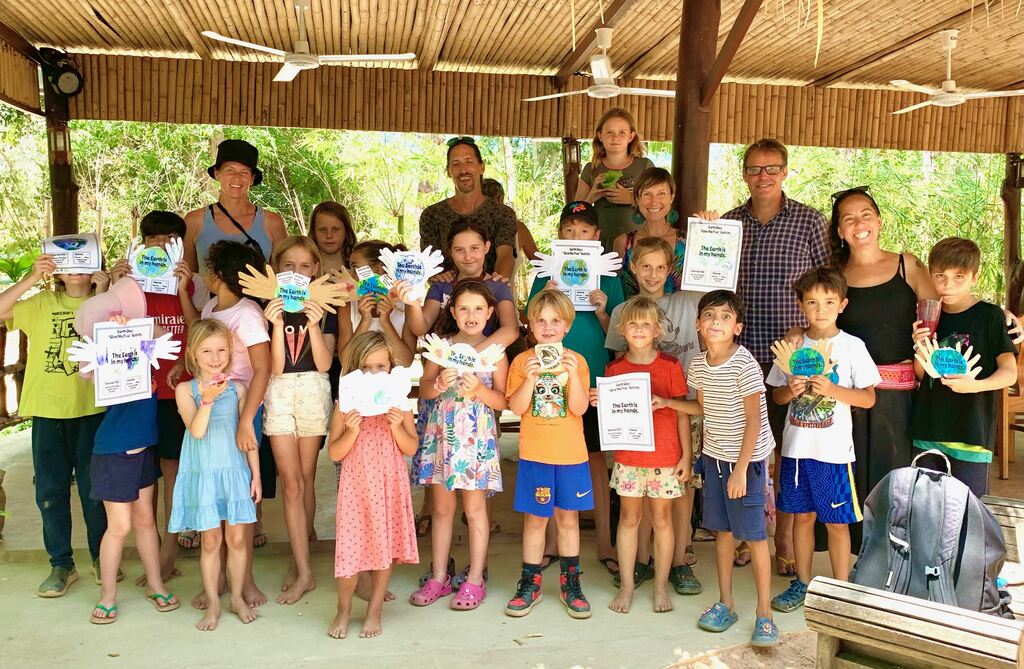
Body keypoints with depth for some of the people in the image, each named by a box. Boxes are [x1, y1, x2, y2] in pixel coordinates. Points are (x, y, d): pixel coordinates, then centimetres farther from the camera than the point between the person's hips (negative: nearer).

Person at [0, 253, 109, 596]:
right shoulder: (41, 303, 6)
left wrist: (102, 297, -17)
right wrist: (32, 277, -15)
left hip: (92, 410, -2)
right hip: (47, 412, 2)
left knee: (94, 487, 7)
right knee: (50, 490, 7)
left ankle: (101, 557, 24)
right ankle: (61, 564, 20)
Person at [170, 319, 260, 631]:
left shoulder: (237, 388, 1)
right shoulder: (186, 390, -4)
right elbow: (196, 431, -16)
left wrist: (256, 475, 6)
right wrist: (207, 400, -31)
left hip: (235, 471, 2)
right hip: (203, 474, -1)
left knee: (237, 537, 6)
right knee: (211, 540, 6)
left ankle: (238, 597, 23)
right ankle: (212, 603, 20)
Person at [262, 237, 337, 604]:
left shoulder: (324, 308, 4)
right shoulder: (269, 308, 4)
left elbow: (323, 363, -7)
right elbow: (275, 367, -5)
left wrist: (314, 323, -19)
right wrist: (277, 324, -17)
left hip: (313, 391, 0)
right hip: (279, 393, 0)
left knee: (305, 481, 8)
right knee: (292, 484, -2)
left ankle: (298, 560, 24)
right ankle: (304, 572, 2)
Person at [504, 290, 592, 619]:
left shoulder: (576, 361, 0)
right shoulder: (522, 361, 0)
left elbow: (579, 408, -9)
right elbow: (516, 407, -8)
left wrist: (573, 375, -23)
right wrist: (530, 377, -22)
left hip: (570, 454, 0)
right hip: (534, 453, 0)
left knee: (568, 517, 9)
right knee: (535, 518, 6)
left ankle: (570, 583, 22)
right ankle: (530, 582, 19)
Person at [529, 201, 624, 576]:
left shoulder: (607, 277, 3)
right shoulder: (547, 274, 4)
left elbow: (615, 334, 4)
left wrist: (602, 311, -15)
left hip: (594, 375, 0)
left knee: (595, 457, 6)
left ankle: (604, 544, 16)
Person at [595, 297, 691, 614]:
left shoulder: (670, 366, -3)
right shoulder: (614, 368, 3)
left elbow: (682, 413, -1)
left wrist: (686, 455, -3)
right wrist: (598, 402, -12)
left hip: (665, 457, -2)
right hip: (628, 456, 2)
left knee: (662, 519, 7)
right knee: (629, 519, 9)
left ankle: (661, 586, 19)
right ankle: (626, 585, 19)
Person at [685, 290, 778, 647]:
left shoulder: (744, 364, -17)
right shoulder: (698, 365, 2)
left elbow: (754, 420, -17)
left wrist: (740, 469, -19)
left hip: (746, 458, -6)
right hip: (714, 456, 6)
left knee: (754, 535, -1)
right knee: (722, 530, 13)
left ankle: (764, 614, 10)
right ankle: (725, 603, 25)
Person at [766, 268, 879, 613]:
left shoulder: (852, 346, -4)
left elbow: (868, 398, -5)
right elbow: (776, 394, 11)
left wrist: (832, 389, -19)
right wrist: (790, 390, -10)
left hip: (834, 450, -3)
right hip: (796, 446, 3)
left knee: (836, 523, 5)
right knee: (802, 516, 13)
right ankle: (802, 583, 27)